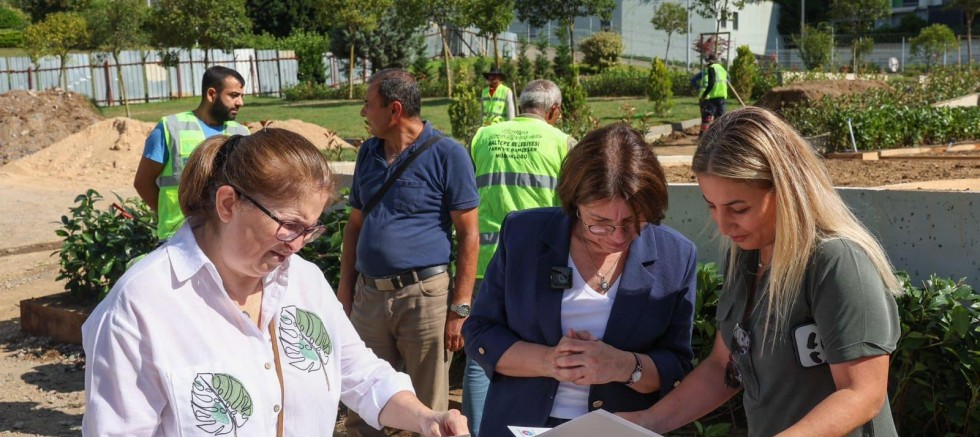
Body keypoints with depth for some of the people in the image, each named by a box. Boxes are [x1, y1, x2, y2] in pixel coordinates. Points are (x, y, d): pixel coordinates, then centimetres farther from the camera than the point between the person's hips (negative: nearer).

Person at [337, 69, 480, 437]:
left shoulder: (447, 155, -7)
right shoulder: (368, 153, 11)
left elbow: (468, 235, -8)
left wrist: (460, 309, -11)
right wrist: (345, 288, 11)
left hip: (425, 296, -5)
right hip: (369, 294, 6)